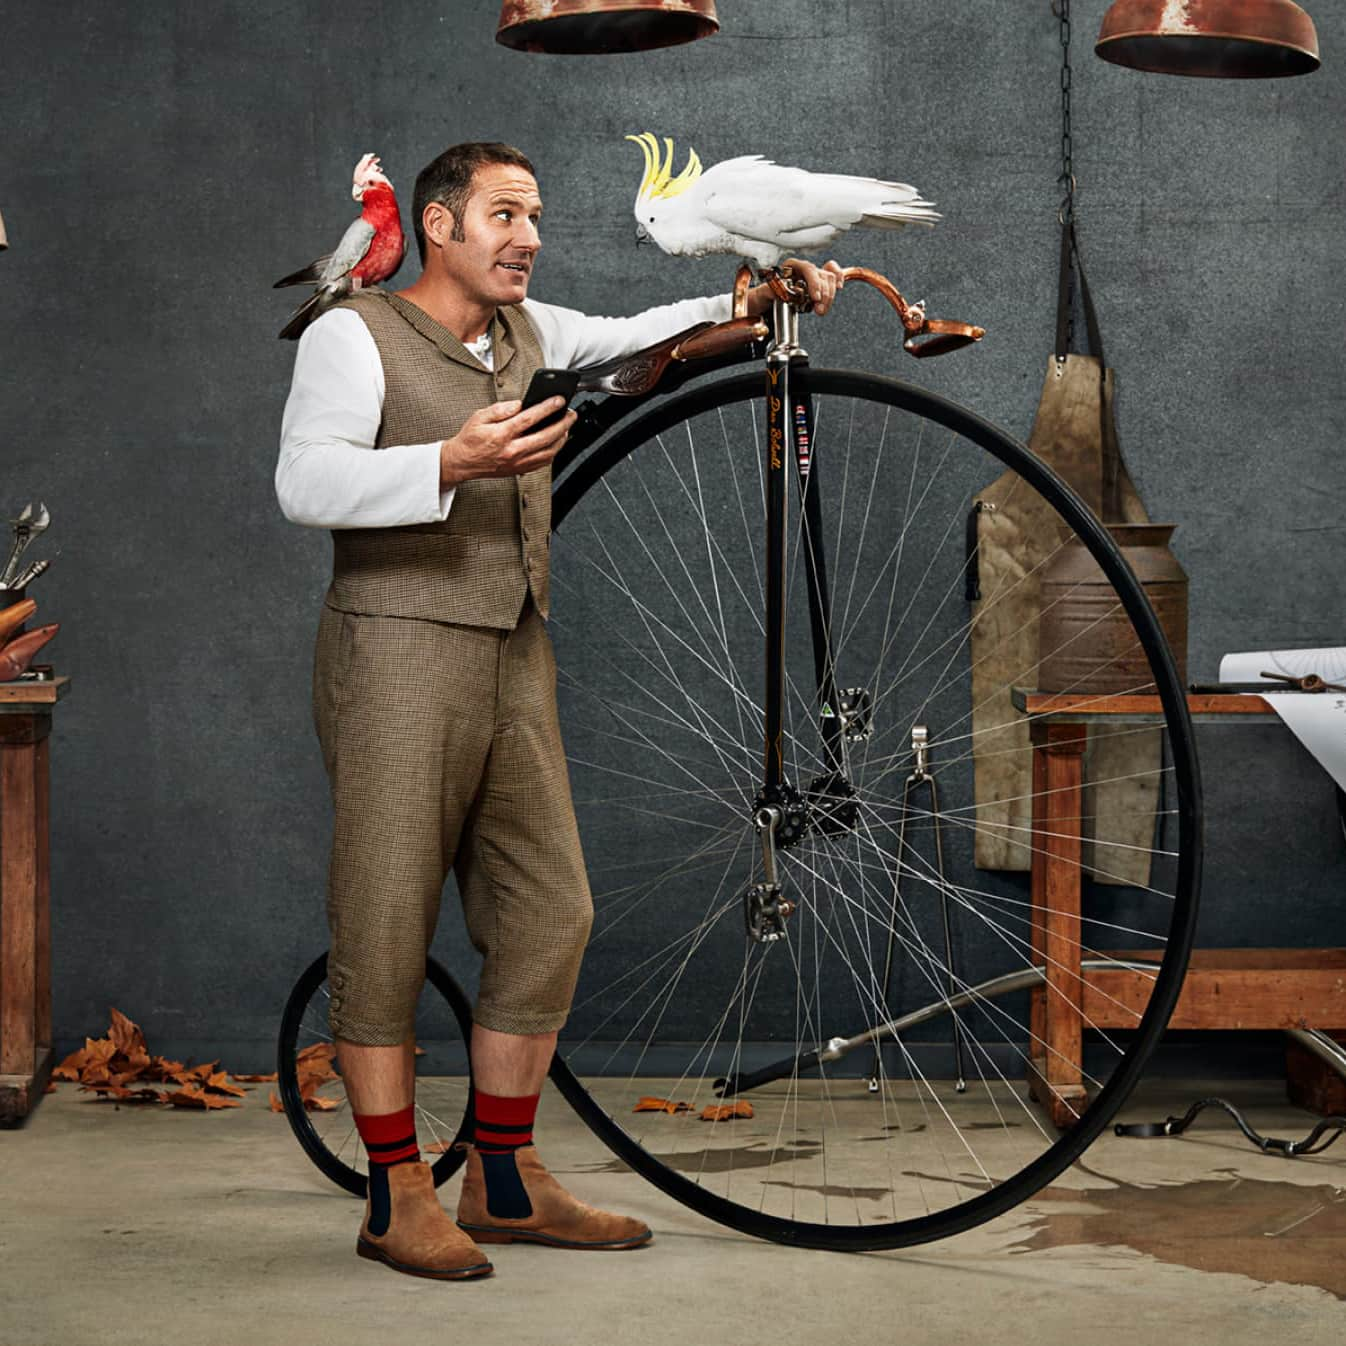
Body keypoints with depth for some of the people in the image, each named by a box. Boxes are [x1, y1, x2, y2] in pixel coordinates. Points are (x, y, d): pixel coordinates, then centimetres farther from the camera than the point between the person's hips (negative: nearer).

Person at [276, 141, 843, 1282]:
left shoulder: (529, 332, 18)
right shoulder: (355, 336, -3)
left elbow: (634, 337, 30)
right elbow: (307, 481, -16)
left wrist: (754, 300, 12)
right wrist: (454, 461, -31)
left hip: (516, 667, 7)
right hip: (400, 659, -7)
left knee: (550, 916, 5)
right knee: (387, 926, -6)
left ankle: (505, 1184, 15)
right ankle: (398, 1197, 2)